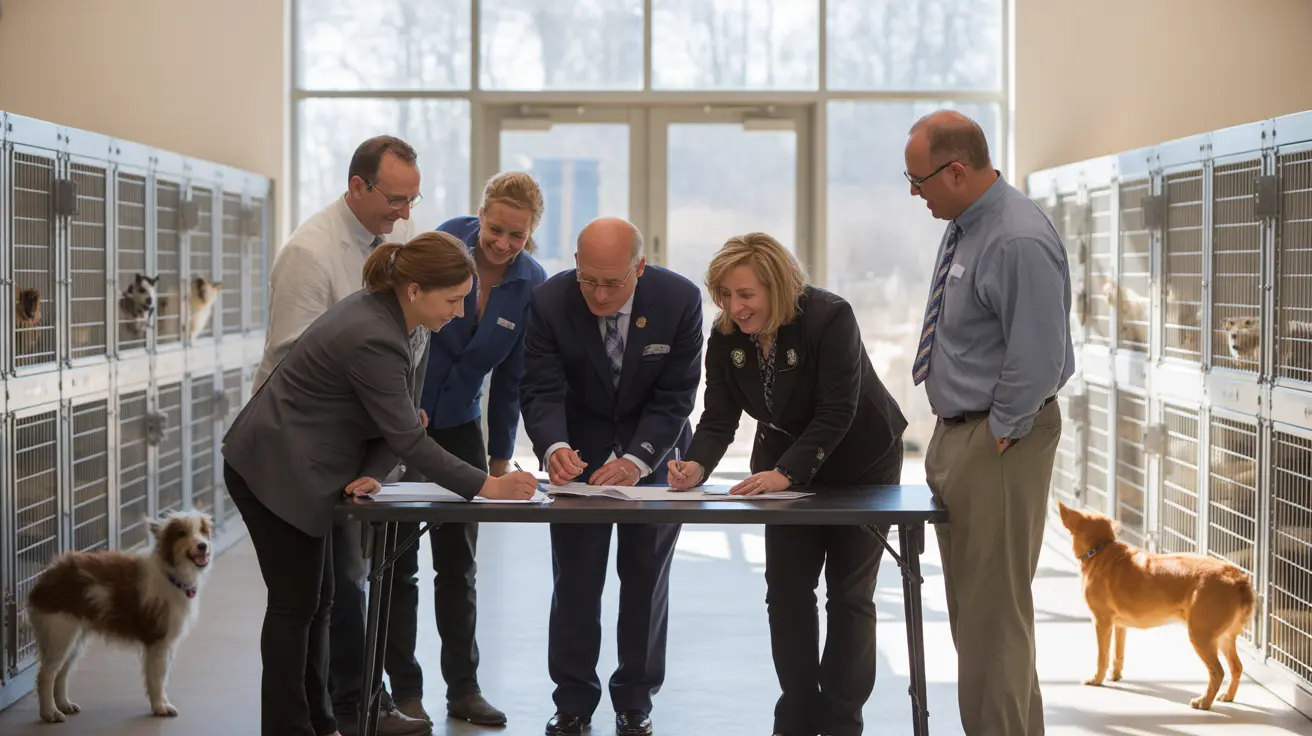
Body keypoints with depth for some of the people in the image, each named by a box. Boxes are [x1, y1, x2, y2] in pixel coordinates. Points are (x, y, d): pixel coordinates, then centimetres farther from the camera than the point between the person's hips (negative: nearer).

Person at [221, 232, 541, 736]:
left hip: (293, 467, 9)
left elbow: (396, 421, 5)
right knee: (295, 605, -1)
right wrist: (486, 487, -24)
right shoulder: (374, 340, -28)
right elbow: (407, 438, -25)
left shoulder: (383, 312, 2)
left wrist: (370, 472, -12)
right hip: (277, 472, -9)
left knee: (316, 601, 12)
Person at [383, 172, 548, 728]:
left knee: (458, 563, 7)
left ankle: (463, 687, 16)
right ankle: (404, 691, 10)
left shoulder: (532, 286, -6)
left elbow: (510, 379, 1)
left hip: (458, 427, 3)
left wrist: (500, 458, 6)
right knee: (399, 562, 1)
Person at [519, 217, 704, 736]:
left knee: (646, 574, 3)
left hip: (653, 451, 0)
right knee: (575, 576, 0)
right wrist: (554, 447, -40)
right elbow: (541, 391, -20)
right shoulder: (549, 302, -20)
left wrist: (636, 461, -32)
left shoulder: (680, 300, -21)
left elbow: (674, 397, -19)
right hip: (580, 449, 0)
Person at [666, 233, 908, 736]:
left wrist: (785, 473, -40)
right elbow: (719, 418, -14)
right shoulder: (725, 338, -11)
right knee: (785, 589, 0)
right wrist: (696, 467, -35)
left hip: (861, 465, -5)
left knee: (849, 594, -2)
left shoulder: (830, 318, -28)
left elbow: (837, 413, -31)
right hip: (787, 466, 5)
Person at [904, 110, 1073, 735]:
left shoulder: (1017, 242, -23)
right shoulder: (965, 225, 7)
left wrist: (998, 435, -14)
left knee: (993, 608, -4)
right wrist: (959, 437, 14)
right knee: (969, 603, 18)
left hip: (996, 444, -10)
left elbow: (1038, 359, -24)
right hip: (955, 431, 10)